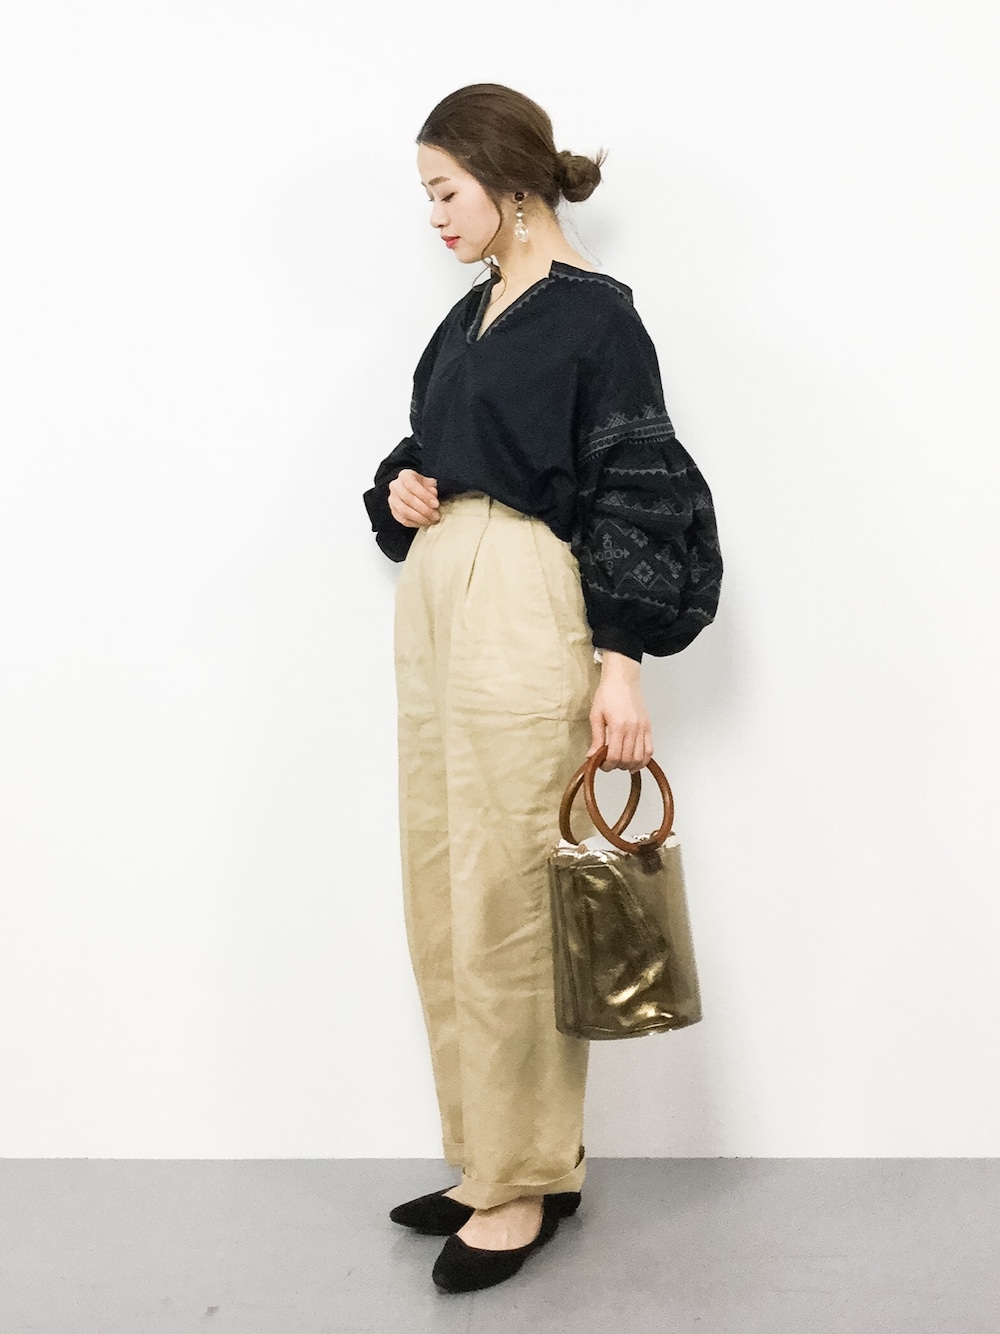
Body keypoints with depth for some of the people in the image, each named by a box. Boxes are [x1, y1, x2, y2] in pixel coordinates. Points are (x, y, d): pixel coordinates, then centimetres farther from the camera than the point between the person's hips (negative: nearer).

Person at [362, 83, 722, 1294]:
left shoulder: (594, 314, -7)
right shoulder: (471, 314, 17)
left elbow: (634, 495, -11)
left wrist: (620, 661, -16)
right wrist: (403, 493, 4)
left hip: (526, 615, -9)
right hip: (434, 604, 9)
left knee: (505, 904, -4)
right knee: (442, 897, 11)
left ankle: (531, 1179, 13)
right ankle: (487, 1156, 25)